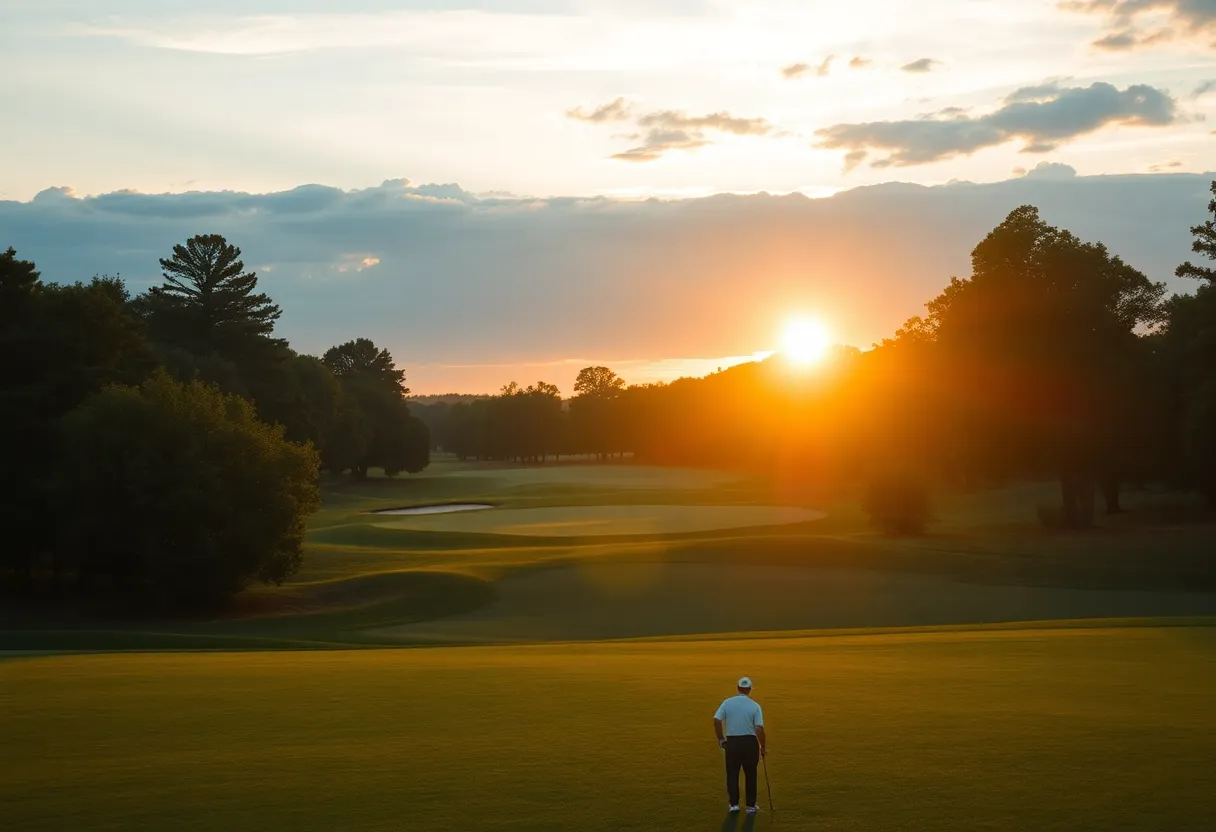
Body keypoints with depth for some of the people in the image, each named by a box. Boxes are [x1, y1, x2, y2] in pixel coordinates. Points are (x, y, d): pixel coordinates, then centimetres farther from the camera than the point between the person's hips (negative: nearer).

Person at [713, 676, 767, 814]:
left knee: (732, 774, 12)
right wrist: (763, 747, -1)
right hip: (750, 742, -1)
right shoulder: (755, 706, -6)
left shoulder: (727, 703, -2)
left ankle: (734, 804, 7)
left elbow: (717, 720, -9)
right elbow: (759, 729, -12)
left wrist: (721, 739, 3)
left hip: (732, 742, 1)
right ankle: (751, 806, 15)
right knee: (750, 774, 11)